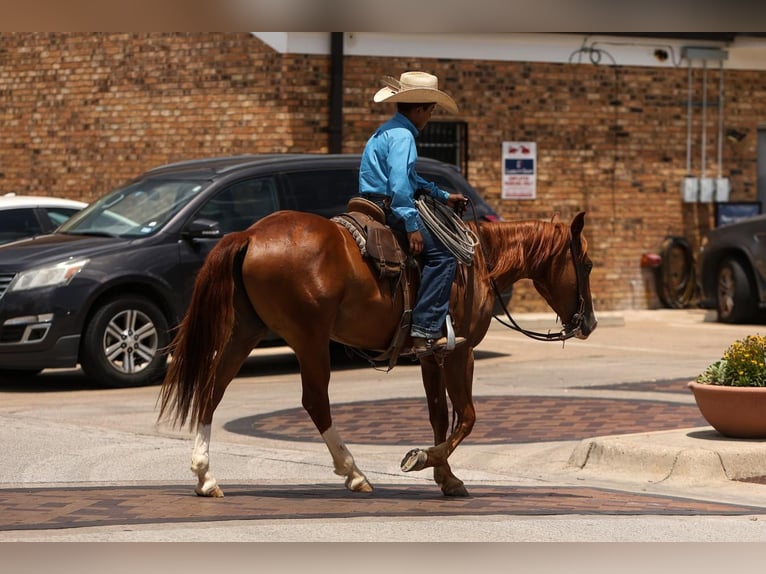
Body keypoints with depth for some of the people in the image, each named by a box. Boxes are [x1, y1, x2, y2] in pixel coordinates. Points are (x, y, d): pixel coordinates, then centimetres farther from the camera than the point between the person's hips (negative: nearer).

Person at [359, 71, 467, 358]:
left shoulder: (387, 131, 22)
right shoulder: (402, 136, -13)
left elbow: (411, 179, 33)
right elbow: (399, 185, -24)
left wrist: (444, 196, 34)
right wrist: (412, 226, -24)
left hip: (373, 206, 11)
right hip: (387, 209, -11)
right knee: (442, 254, -17)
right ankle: (425, 332, -25)